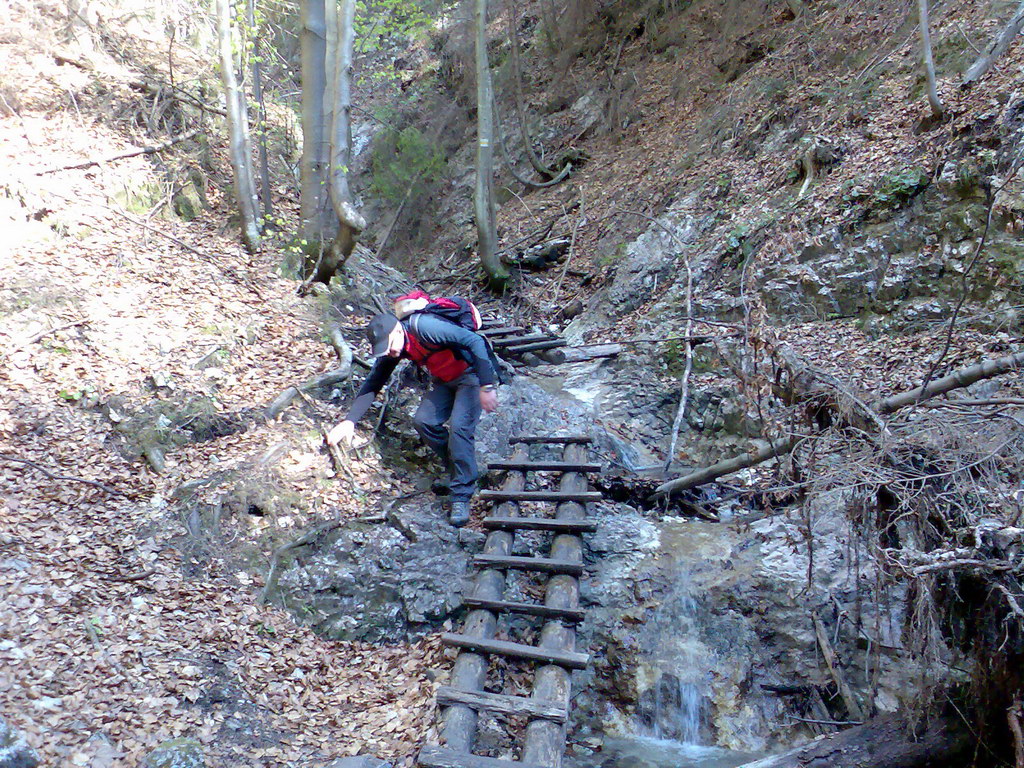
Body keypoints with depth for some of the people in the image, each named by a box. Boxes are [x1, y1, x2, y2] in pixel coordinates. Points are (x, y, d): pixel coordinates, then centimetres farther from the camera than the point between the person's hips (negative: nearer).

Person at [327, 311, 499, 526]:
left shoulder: (425, 327, -31)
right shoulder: (390, 348, -6)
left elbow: (475, 341, -33)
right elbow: (371, 385, -1)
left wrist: (486, 387, -35)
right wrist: (349, 421, -11)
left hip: (472, 374, -8)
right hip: (444, 380, 8)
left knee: (459, 427, -22)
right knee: (423, 421, -8)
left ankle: (461, 496, -15)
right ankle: (458, 469, 11)